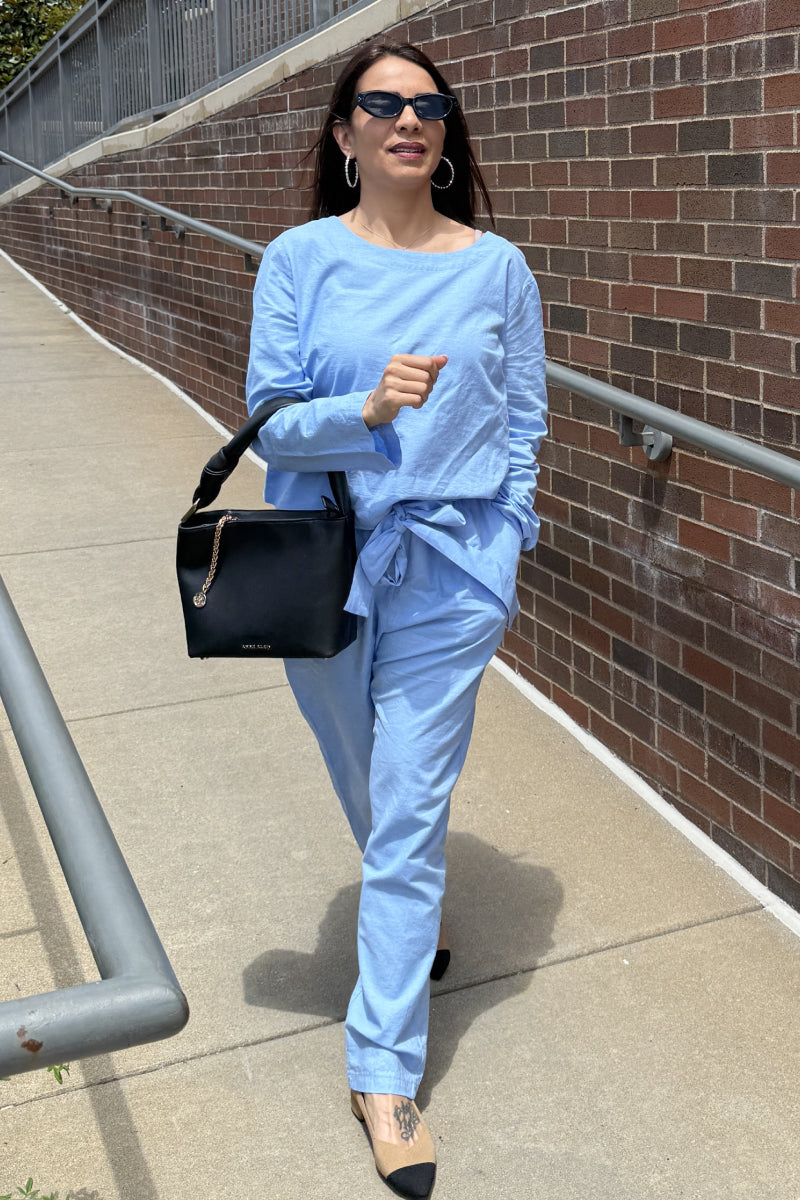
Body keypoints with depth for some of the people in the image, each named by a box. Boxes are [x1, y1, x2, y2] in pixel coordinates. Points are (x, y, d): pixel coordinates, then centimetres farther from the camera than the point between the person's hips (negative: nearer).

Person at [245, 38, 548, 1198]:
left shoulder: (497, 267, 1)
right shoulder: (298, 259, -2)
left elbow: (523, 421, 6)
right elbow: (270, 418, -5)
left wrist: (499, 553, 0)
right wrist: (367, 410, -24)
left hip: (451, 568, -1)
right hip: (324, 564, 1)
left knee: (411, 816, 0)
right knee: (366, 788, 19)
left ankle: (385, 1072, 11)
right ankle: (407, 917, 51)